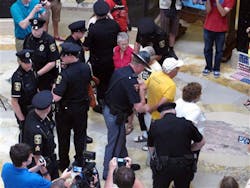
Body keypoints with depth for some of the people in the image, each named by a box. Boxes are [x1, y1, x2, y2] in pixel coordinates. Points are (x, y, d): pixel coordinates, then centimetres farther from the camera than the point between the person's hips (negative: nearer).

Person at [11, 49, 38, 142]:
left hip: (33, 109, 8)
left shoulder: (31, 71, -5)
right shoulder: (17, 78, -29)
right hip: (23, 112, -8)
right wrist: (22, 119, -23)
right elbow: (14, 102, -26)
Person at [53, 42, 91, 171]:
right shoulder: (86, 68, -10)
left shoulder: (65, 74, -30)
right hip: (82, 107, 5)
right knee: (80, 134, 20)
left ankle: (63, 164, 28)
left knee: (64, 137, 15)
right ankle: (80, 162, 31)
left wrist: (54, 88, -14)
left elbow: (56, 97, -32)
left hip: (65, 110, -5)